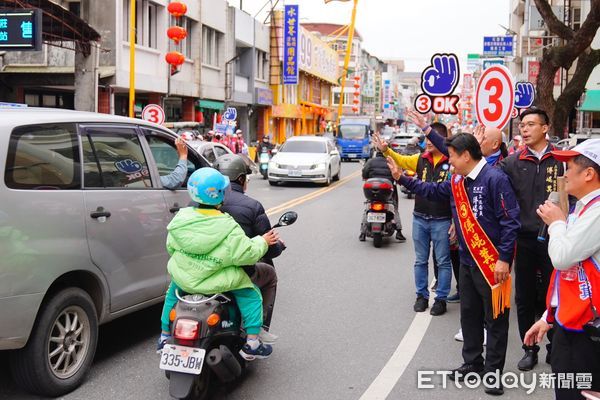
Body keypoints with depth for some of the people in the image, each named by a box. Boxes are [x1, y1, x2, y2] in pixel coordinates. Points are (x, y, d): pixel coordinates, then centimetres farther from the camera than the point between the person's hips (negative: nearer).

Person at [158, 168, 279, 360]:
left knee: (173, 292, 36)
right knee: (252, 295, 13)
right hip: (215, 282, -4)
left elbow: (170, 247, 8)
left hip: (182, 277, 5)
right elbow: (247, 254, -16)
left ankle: (165, 336, 45)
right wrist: (263, 242, 2)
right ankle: (252, 343, 10)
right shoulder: (229, 229, -19)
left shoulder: (181, 218, -5)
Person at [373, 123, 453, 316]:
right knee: (420, 260, 13)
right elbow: (401, 160, 12)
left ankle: (441, 299, 15)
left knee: (443, 262, 6)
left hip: (442, 220, -4)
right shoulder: (421, 159, 5)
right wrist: (386, 150, -1)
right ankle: (422, 295, 25)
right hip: (420, 218, 5)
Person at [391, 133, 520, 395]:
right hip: (467, 261, 8)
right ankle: (473, 363, 32)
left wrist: (504, 259, -20)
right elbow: (432, 191, 24)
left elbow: (511, 221, -19)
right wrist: (401, 177, 21)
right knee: (469, 314, 17)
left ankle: (493, 371, 15)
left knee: (495, 319, 4)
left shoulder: (495, 179, -18)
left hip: (492, 263, -8)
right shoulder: (457, 182, 7)